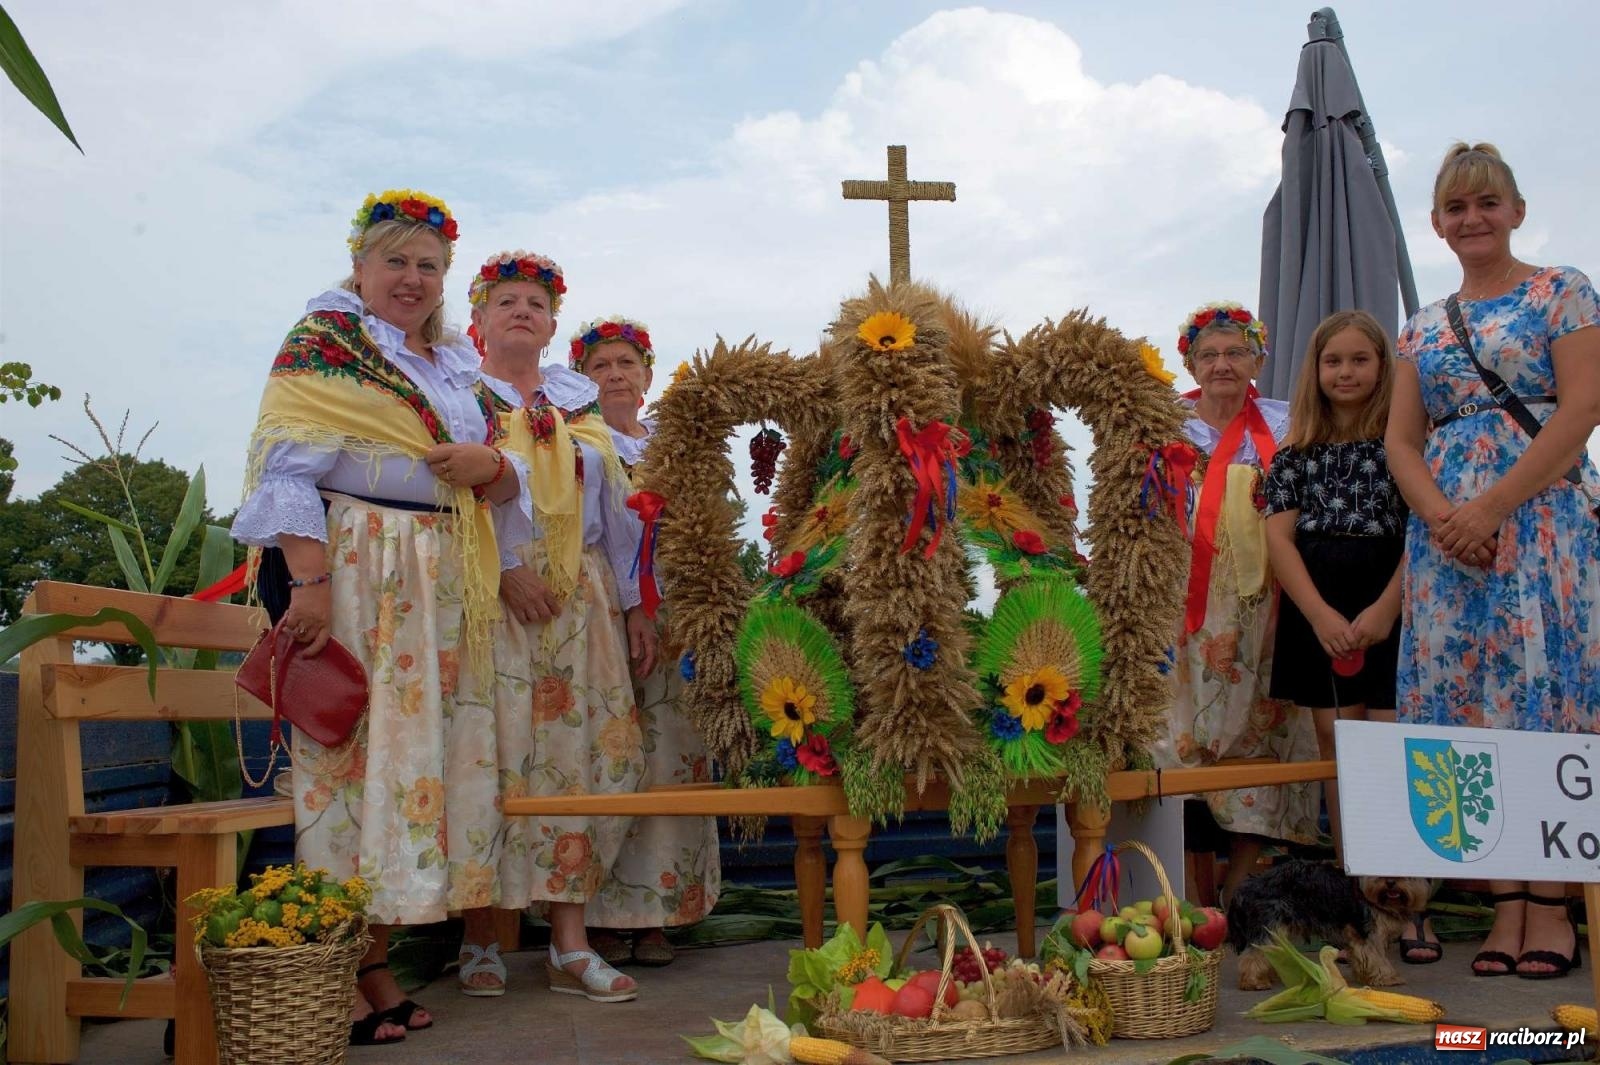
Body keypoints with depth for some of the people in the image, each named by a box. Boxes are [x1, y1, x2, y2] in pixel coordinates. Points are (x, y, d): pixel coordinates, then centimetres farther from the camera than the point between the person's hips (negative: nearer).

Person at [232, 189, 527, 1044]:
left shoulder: (457, 369, 21)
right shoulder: (323, 342, 1)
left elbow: (509, 485, 20)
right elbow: (290, 468, -10)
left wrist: (489, 467, -5)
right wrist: (309, 582, -20)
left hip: (441, 586, 7)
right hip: (353, 575, -7)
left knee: (415, 752, 5)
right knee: (350, 749, -8)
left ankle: (374, 964, 12)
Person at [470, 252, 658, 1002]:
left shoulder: (580, 406, 20)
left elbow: (616, 509, 18)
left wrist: (635, 603, 12)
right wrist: (505, 566, -18)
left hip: (582, 601, 4)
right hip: (492, 596, -4)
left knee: (581, 753, -1)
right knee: (498, 755, -8)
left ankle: (570, 945, 2)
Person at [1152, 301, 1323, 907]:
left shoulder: (1283, 427, 9)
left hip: (1258, 611, 1)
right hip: (1185, 607, -1)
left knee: (1256, 727, -1)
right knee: (1184, 731, -4)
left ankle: (1241, 883, 7)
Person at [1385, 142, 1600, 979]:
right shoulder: (1422, 329, 18)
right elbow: (1402, 441, 11)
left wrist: (1494, 506, -15)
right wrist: (1441, 515, -9)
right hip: (1446, 531, 4)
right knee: (1469, 709, 0)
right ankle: (1505, 904, 6)